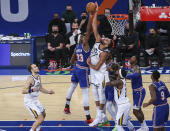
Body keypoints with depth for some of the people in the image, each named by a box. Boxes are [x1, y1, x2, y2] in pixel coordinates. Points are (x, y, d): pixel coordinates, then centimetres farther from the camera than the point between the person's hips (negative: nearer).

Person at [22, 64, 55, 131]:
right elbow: (23, 91, -30)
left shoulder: (38, 77, 4)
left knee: (43, 114, 25)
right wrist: (31, 90, -47)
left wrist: (49, 92, 10)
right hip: (29, 102, -10)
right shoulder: (30, 79, -24)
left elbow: (40, 88, 19)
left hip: (35, 100, 10)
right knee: (40, 118, -15)